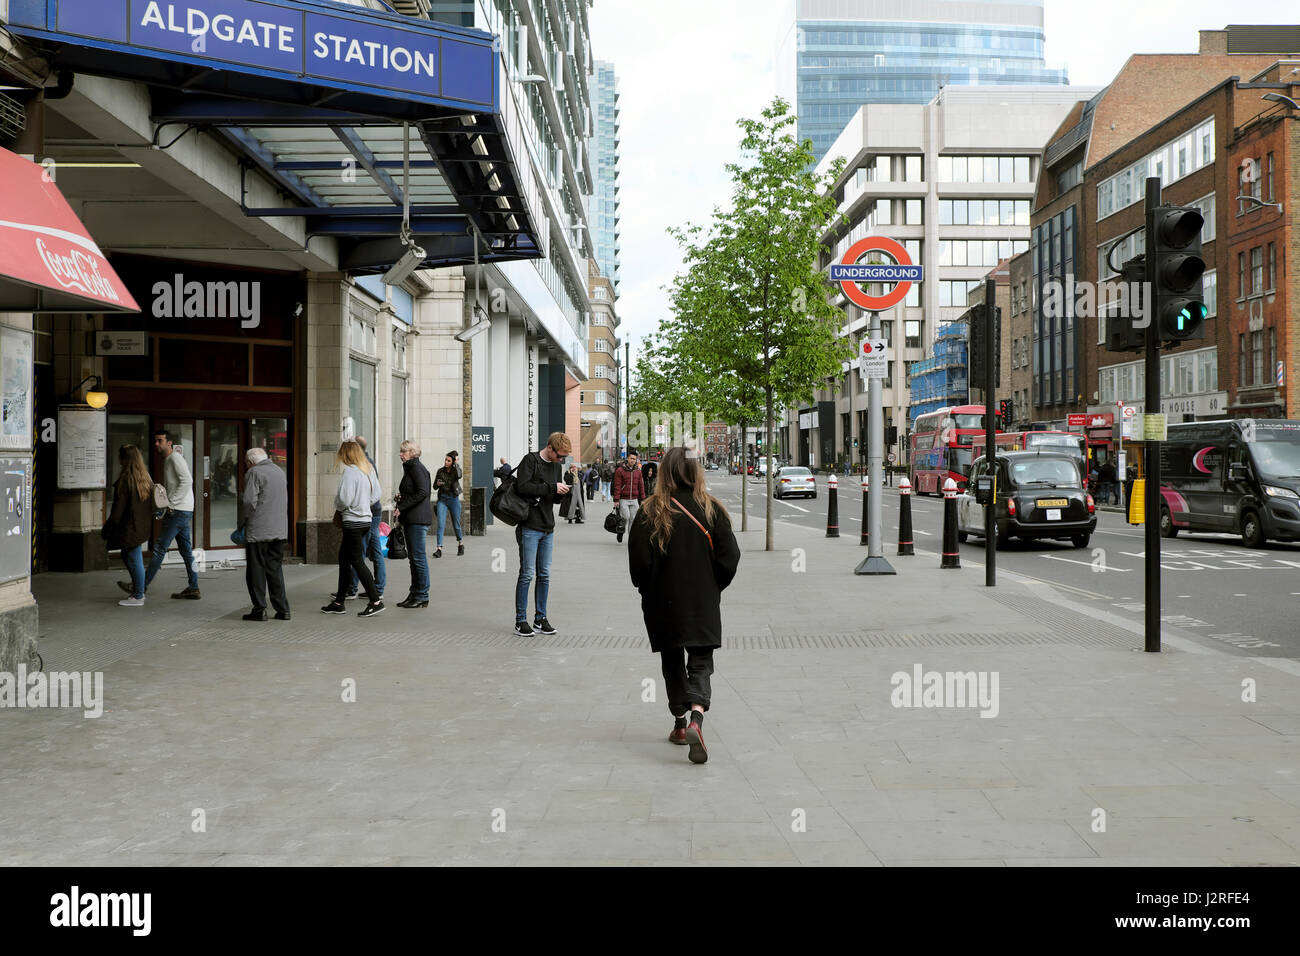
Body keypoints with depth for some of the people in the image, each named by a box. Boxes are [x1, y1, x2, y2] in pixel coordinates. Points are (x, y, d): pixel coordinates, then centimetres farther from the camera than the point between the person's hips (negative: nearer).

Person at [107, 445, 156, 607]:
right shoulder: (145, 477, 7)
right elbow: (150, 504, 14)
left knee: (134, 560, 0)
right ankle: (137, 589, 28)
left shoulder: (125, 479, -18)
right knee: (128, 556, 21)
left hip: (130, 528, -9)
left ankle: (138, 597, 7)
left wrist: (108, 529, -10)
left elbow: (118, 508, -17)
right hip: (143, 526, 9)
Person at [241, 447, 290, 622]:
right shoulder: (279, 471, 16)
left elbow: (249, 500, -16)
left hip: (258, 530, -7)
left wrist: (247, 520, 0)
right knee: (275, 568, 11)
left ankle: (259, 609, 3)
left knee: (256, 570, 2)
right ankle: (282, 609, 9)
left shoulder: (254, 473, -7)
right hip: (279, 530, 7)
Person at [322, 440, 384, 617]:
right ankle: (338, 602, 21)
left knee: (357, 561, -4)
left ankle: (376, 601, -5)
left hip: (353, 521, -9)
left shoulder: (349, 472, -16)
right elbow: (376, 494, 15)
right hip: (365, 519, 9)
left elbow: (344, 499, -20)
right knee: (344, 559, 16)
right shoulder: (368, 470, 9)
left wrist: (337, 505, 0)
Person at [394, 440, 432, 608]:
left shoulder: (417, 468, -11)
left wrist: (401, 507, -17)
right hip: (411, 519, 10)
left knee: (418, 557, -7)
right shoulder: (410, 468, 20)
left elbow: (423, 492, -21)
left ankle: (422, 597, -2)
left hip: (418, 518, -10)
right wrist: (400, 498, 8)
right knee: (413, 557, 11)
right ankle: (415, 594, 16)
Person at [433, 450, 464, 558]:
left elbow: (459, 476, -27)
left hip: (453, 499, -1)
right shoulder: (440, 471, 5)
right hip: (442, 499, 1)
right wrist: (437, 484, -11)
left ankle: (460, 545, 32)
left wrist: (456, 464, -18)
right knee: (440, 524, -12)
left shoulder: (456, 470, -2)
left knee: (456, 525, 9)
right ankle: (439, 549, -15)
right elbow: (434, 486, 11)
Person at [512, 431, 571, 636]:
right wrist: (552, 487, -19)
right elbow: (522, 487, -21)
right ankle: (520, 620, 3)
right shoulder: (530, 460, -7)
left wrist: (562, 492, -2)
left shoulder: (556, 465, 15)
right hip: (530, 527, -7)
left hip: (548, 529, 7)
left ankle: (541, 618, 17)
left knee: (544, 575, 9)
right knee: (527, 574, -4)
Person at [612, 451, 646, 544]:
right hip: (623, 499, -4)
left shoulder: (638, 471, 10)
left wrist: (643, 499, 10)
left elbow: (641, 486, 14)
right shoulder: (620, 470, -4)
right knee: (626, 517, -13)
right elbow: (617, 486, -6)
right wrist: (616, 500, -11)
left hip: (634, 500, 4)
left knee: (633, 519, 3)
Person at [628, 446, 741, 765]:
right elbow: (729, 557, -4)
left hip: (663, 604, 0)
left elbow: (639, 562, -9)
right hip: (703, 606, 0)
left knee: (672, 662, 16)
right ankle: (696, 718, -19)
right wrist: (711, 588, 10)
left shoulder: (650, 511, -10)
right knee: (700, 663, 4)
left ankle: (680, 723, 23)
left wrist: (648, 591, 8)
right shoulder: (712, 509, -6)